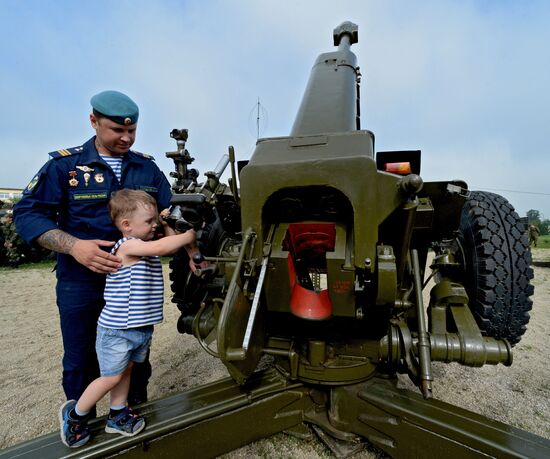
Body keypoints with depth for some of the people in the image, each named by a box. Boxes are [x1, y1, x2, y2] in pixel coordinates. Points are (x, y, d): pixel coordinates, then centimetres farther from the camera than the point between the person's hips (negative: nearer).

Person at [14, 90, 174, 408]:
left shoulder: (147, 167, 3)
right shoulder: (65, 165, -6)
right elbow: (27, 214, -9)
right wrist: (74, 246, -26)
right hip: (81, 283, -2)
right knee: (81, 361, 12)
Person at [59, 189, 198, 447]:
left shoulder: (147, 247, 6)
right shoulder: (126, 246, -22)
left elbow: (173, 248, 9)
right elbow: (161, 247, -37)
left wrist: (168, 225, -2)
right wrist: (189, 235, -25)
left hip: (141, 327, 8)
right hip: (117, 329, -8)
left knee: (125, 370, 20)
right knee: (111, 376, 6)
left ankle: (118, 416, 38)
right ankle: (74, 414, 31)